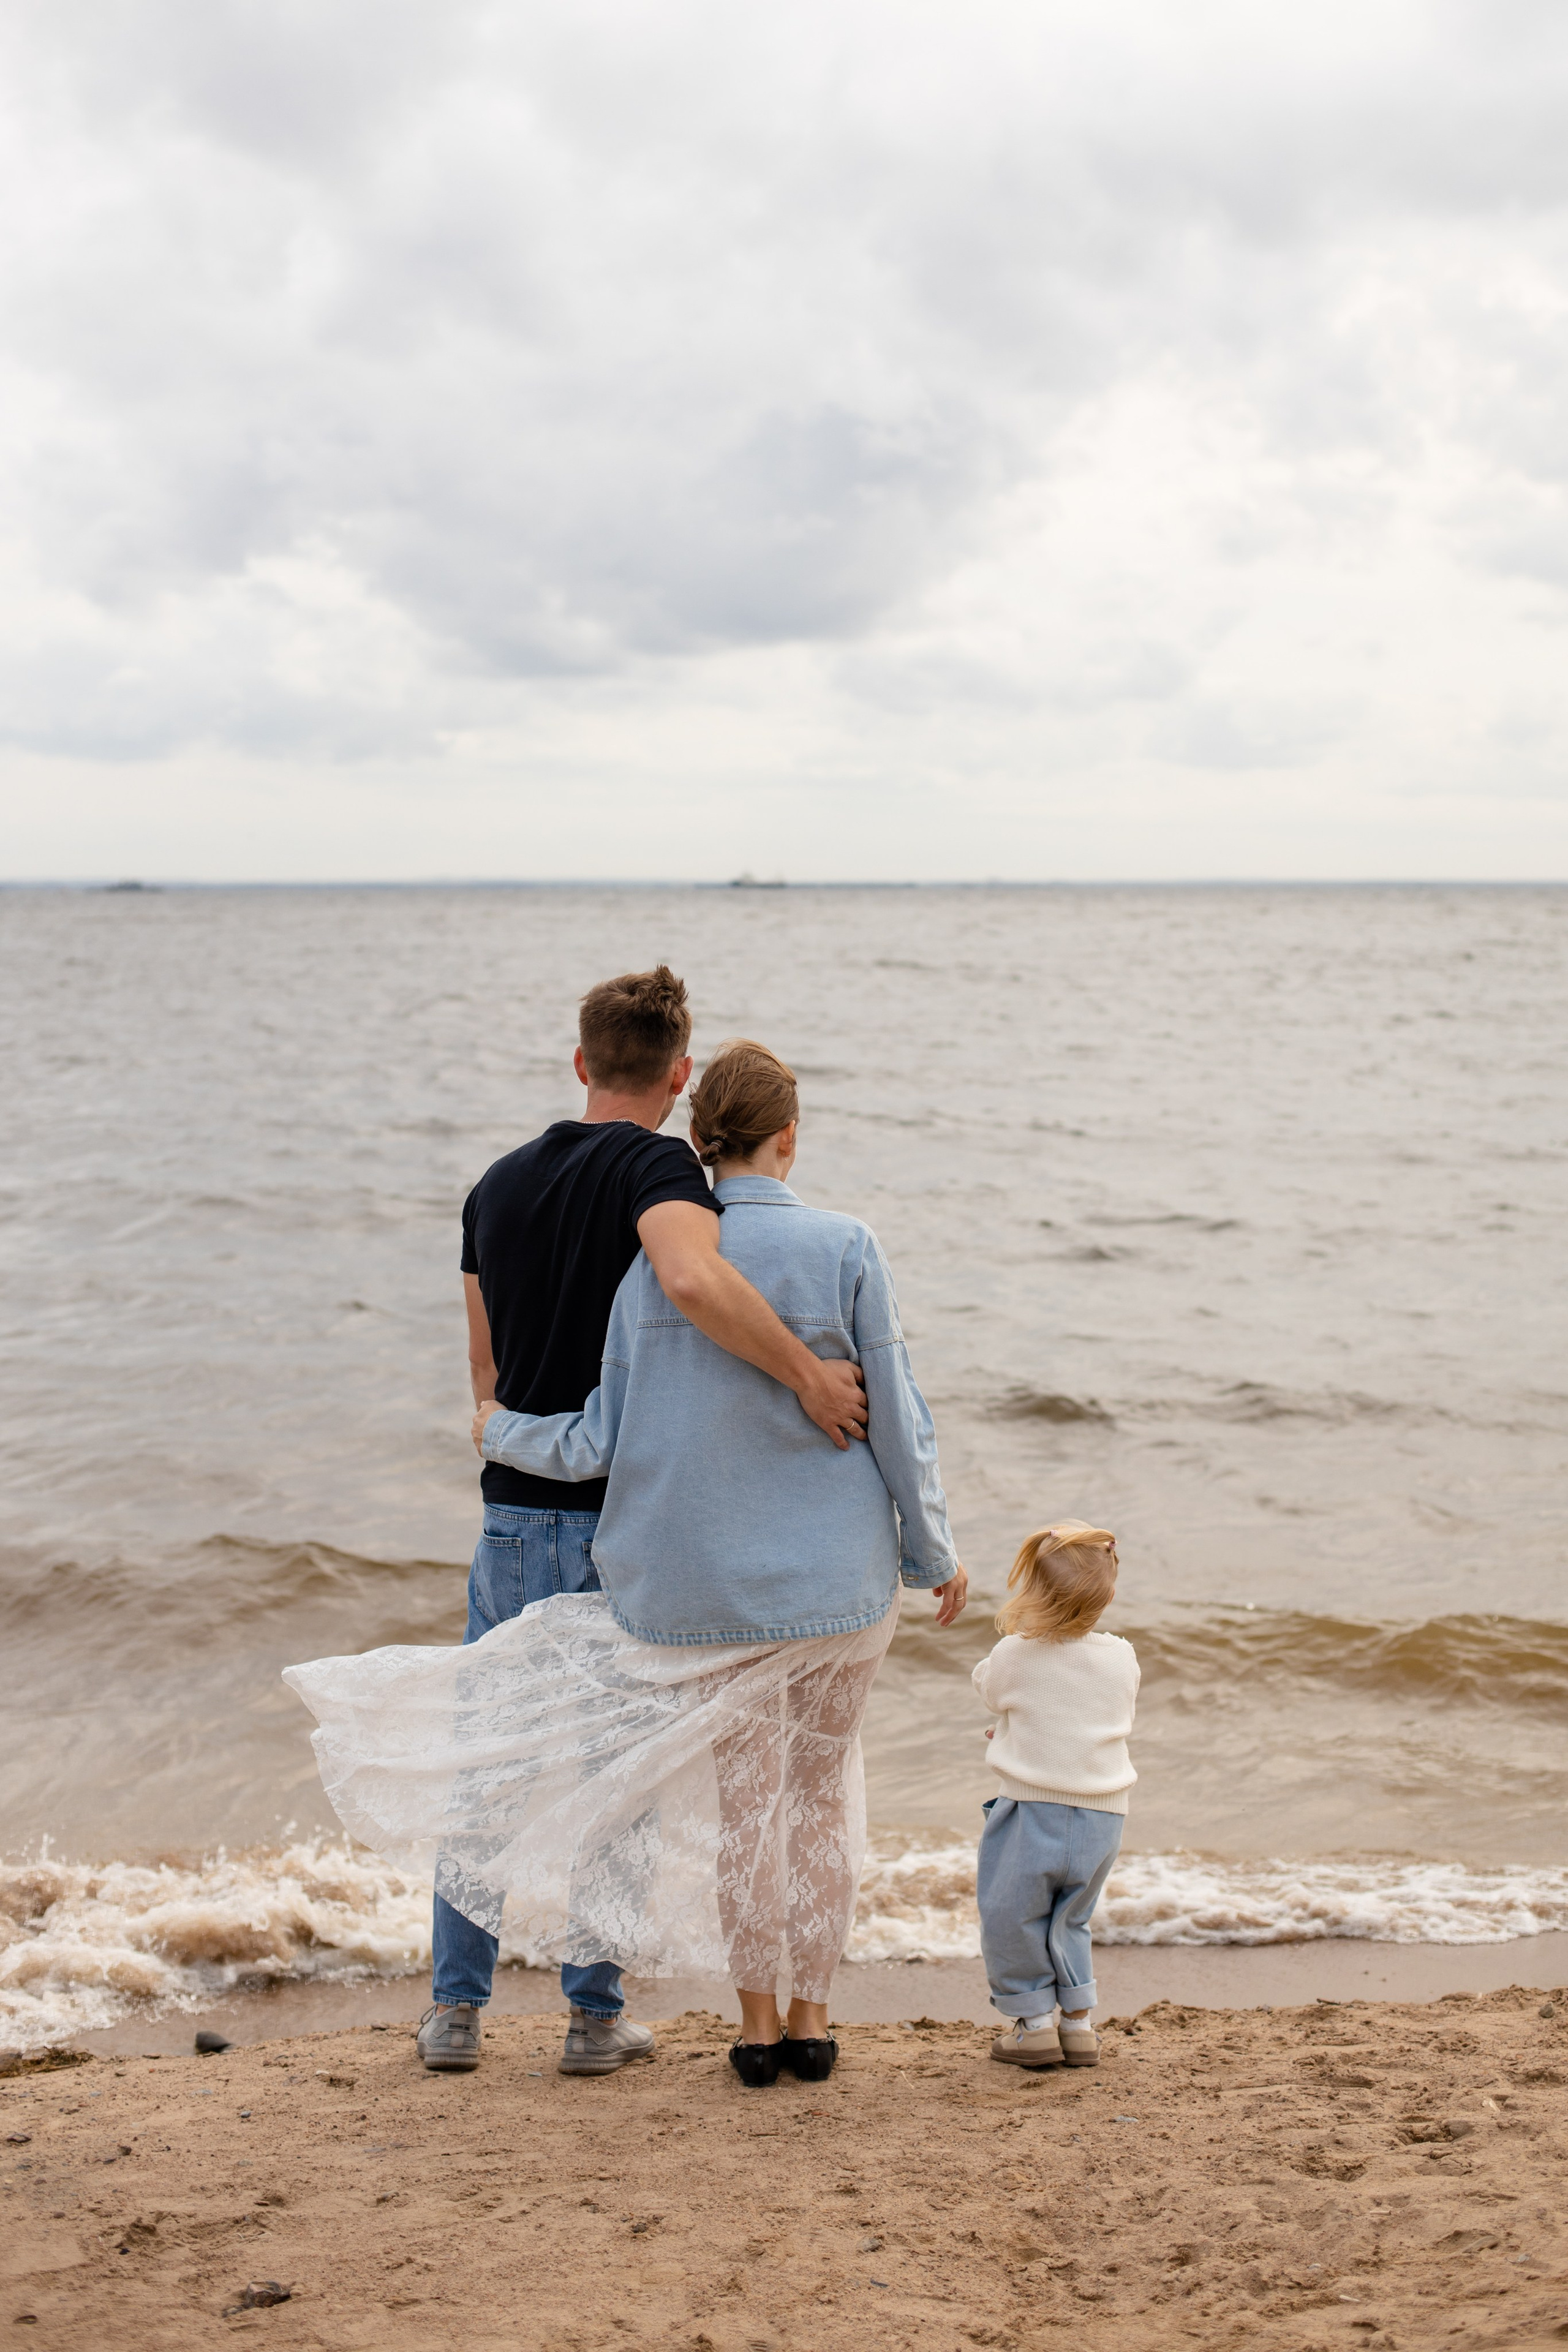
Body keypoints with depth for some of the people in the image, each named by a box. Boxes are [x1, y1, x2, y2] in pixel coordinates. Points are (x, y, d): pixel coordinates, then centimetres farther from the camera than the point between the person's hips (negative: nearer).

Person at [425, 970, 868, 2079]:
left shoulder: (498, 1185, 8)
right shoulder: (655, 1166, -13)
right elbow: (695, 1280, -35)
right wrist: (808, 1372, -27)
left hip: (515, 1516, 5)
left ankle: (456, 2008, 17)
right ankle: (596, 2015, 15)